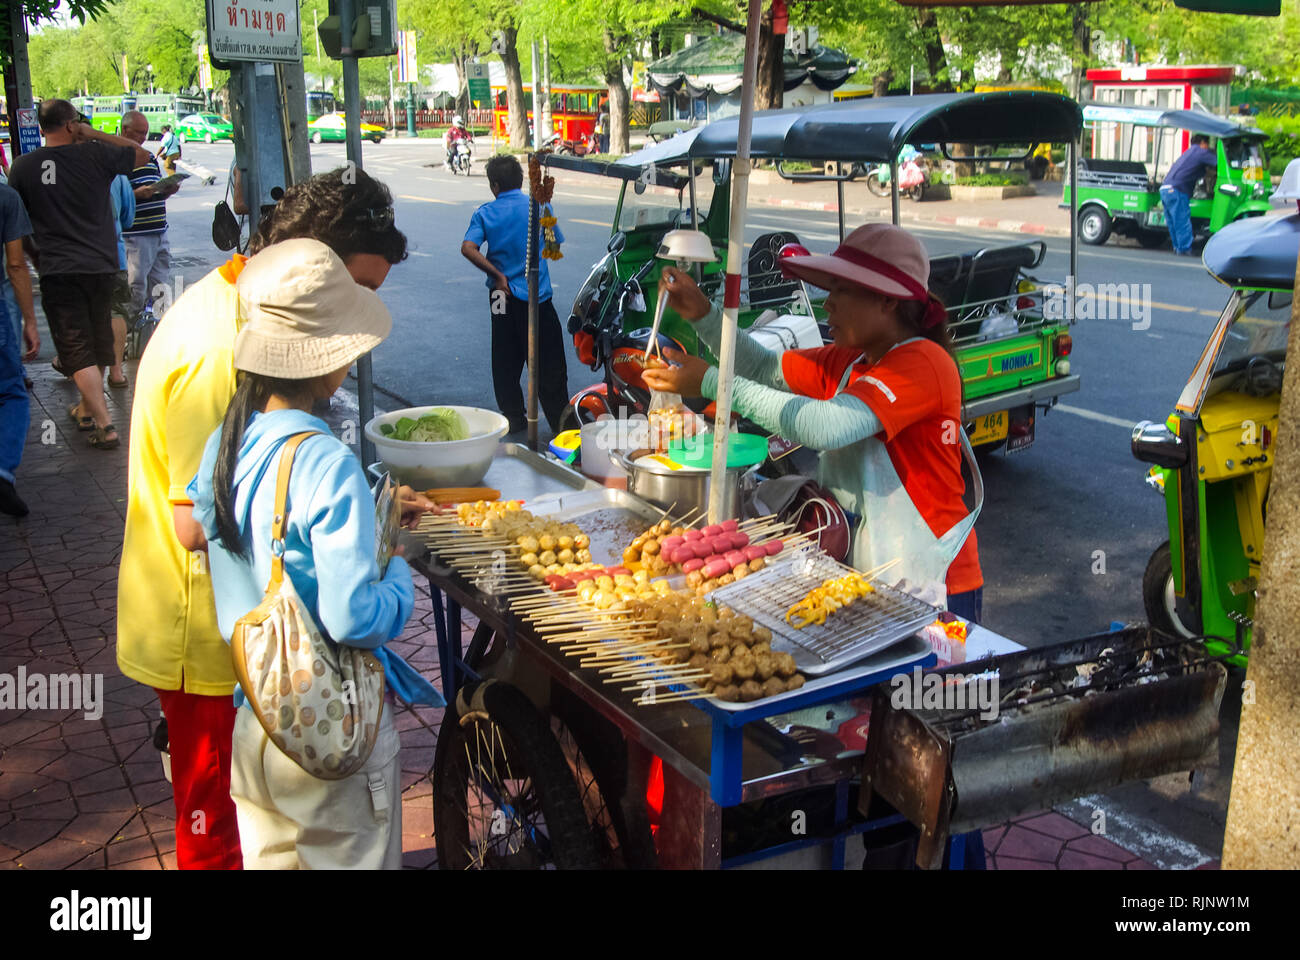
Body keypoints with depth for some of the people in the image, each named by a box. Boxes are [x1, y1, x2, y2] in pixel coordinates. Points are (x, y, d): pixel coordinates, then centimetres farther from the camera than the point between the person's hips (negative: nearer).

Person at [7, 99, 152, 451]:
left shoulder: (23, 166, -2)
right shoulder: (95, 154, -4)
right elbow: (142, 155, 12)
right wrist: (95, 134, 8)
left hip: (57, 272, -2)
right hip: (100, 266, 2)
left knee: (77, 349, -2)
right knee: (98, 342, 19)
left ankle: (104, 424, -12)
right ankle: (87, 408, 37)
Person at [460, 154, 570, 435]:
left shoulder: (485, 213, 0)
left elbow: (468, 248, -13)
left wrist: (498, 274, -9)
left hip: (502, 295, 2)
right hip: (537, 296, -2)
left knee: (505, 363, 13)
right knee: (548, 364, 3)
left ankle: (514, 419, 18)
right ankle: (560, 422, 5)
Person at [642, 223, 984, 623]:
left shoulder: (922, 364, -20)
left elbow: (826, 425, -32)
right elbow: (766, 368, 16)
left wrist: (712, 382, -29)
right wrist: (703, 315, 0)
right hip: (863, 575, 8)